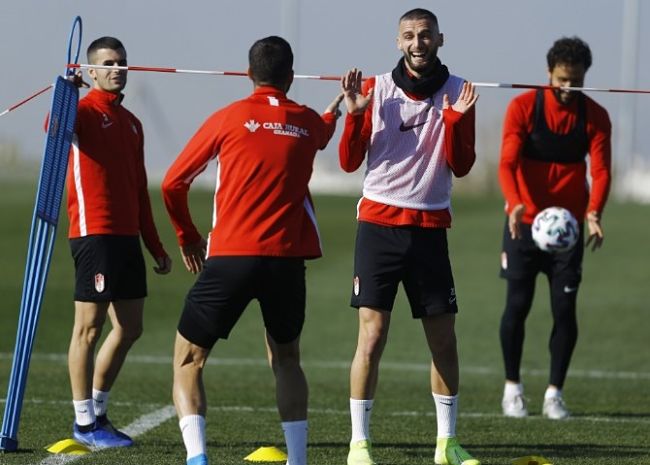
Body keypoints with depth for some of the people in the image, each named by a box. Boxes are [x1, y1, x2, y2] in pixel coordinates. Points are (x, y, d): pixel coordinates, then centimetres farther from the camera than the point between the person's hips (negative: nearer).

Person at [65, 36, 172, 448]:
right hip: (94, 233, -8)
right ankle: (85, 422, -1)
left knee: (130, 328, 10)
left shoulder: (131, 123, 19)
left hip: (127, 236, 8)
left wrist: (156, 247, 22)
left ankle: (98, 412, 21)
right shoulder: (85, 112, -4)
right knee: (90, 326, -5)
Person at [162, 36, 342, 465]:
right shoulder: (309, 123, 9)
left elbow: (173, 183, 5)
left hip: (231, 257, -3)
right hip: (288, 260, 3)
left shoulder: (229, 119, 0)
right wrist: (340, 106, 60)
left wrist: (187, 236, 22)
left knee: (188, 358, 6)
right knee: (286, 359, 23)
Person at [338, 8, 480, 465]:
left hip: (430, 227, 2)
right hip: (379, 222, -2)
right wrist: (354, 115, -14)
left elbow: (461, 167, 0)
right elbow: (350, 162, 1)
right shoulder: (375, 89, 1)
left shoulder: (457, 92, 4)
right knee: (372, 335, -8)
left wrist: (456, 120, -14)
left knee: (444, 338, 4)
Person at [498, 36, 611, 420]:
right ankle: (513, 387, 16)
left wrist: (593, 213, -28)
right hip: (525, 222, -1)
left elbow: (601, 170, -9)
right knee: (518, 305, 0)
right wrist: (514, 204, -35)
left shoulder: (595, 116, -2)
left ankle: (555, 394, 5)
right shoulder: (523, 107, -8)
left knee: (565, 309, -4)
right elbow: (507, 163, -16)